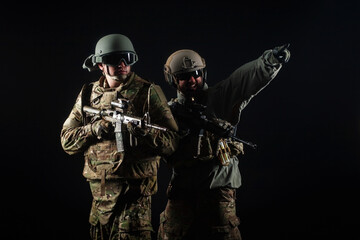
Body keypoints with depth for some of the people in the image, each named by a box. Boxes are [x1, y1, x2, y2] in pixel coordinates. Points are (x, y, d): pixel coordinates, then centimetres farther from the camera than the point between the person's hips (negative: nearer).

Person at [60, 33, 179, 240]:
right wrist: (96, 128, -11)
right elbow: (67, 141, 6)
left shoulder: (149, 92, -2)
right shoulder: (88, 94, 10)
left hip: (135, 192, -4)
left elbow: (171, 143, -7)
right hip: (99, 190, 5)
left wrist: (141, 129, -23)